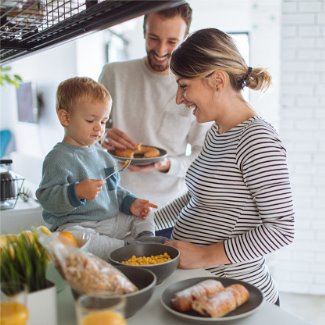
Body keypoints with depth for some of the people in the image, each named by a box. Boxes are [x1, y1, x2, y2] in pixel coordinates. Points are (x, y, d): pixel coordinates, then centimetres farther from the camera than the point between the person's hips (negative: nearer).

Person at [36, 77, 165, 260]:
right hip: (75, 224, -7)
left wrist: (130, 203, 6)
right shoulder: (59, 157, -11)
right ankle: (127, 247, -29)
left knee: (144, 219, 10)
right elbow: (46, 197, -19)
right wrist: (77, 192, -32)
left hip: (113, 221, 8)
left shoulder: (101, 153, 14)